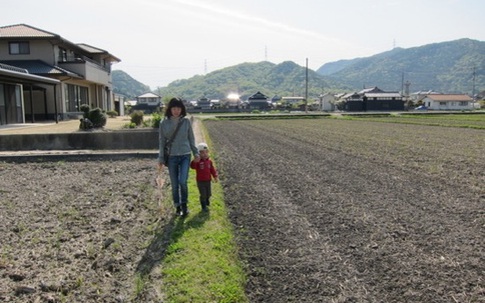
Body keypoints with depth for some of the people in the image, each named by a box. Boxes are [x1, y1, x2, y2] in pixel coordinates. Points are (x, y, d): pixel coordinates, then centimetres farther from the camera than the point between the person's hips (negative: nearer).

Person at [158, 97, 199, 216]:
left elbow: (191, 138, 7)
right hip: (171, 157, 1)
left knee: (183, 181, -13)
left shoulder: (186, 121, -1)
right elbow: (162, 141, 3)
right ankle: (178, 207, 25)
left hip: (185, 155, 0)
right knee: (174, 184, 7)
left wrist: (196, 153, 6)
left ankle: (184, 204, 10)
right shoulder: (164, 123, -2)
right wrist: (161, 159, 2)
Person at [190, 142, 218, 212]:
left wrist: (215, 176, 2)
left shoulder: (209, 161, 2)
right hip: (200, 181, -5)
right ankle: (204, 206, 17)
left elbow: (212, 169, 8)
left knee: (209, 194, 15)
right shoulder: (198, 161, -15)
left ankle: (207, 201, 46)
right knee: (203, 194, 0)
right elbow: (192, 166, -33)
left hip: (208, 180, 5)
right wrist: (195, 161, -51)